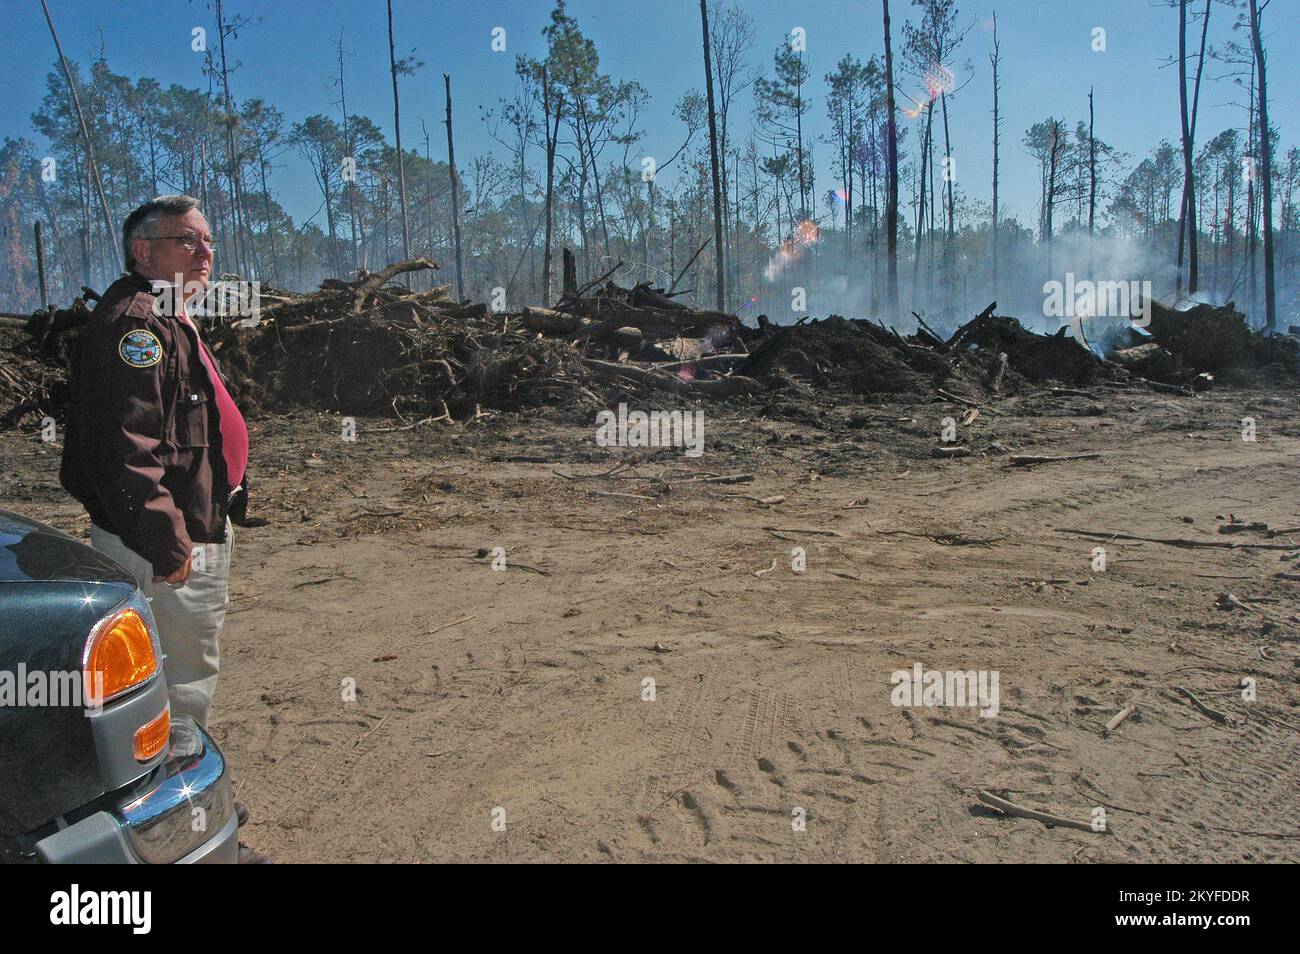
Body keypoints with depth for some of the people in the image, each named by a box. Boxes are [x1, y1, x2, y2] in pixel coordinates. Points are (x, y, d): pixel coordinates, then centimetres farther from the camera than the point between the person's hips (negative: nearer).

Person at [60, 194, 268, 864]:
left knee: (189, 676, 22)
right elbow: (125, 444, -26)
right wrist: (167, 545, -26)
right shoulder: (134, 321, -17)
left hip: (194, 537, 11)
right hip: (165, 545, -11)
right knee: (182, 685, -2)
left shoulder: (168, 321, 19)